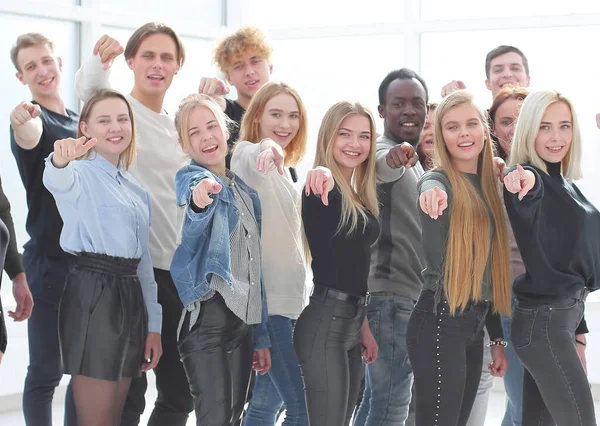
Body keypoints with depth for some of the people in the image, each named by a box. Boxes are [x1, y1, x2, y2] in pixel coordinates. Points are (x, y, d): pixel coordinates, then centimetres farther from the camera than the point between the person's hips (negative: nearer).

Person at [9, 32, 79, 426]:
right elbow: (29, 138, -35)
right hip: (51, 261, -7)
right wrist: (23, 123, -56)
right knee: (47, 370, -2)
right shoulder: (33, 118, -9)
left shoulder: (80, 121, 14)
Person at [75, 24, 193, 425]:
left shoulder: (178, 127, 15)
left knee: (180, 391, 10)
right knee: (128, 393, -4)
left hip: (177, 268, 6)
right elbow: (89, 88, -27)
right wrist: (99, 60, -45)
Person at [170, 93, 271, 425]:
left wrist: (260, 335, 21)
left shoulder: (244, 192, 19)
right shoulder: (191, 177, -3)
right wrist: (200, 195, -55)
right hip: (207, 315, -7)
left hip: (243, 318, 7)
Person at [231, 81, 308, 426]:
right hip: (267, 299, -9)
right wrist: (269, 148, -57)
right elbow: (254, 155, -36)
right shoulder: (250, 155, -9)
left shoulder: (284, 170, 18)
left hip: (289, 298, 9)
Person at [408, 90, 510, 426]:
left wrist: (497, 337, 18)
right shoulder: (439, 180, -8)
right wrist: (434, 194, -60)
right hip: (440, 323, -8)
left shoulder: (487, 186, 14)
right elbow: (431, 190, -35)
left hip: (476, 324, 8)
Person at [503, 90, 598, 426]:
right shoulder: (530, 179, -12)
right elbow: (529, 188, -39)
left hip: (562, 317, 9)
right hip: (543, 321, -9)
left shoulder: (565, 185, 15)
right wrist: (525, 178, -63)